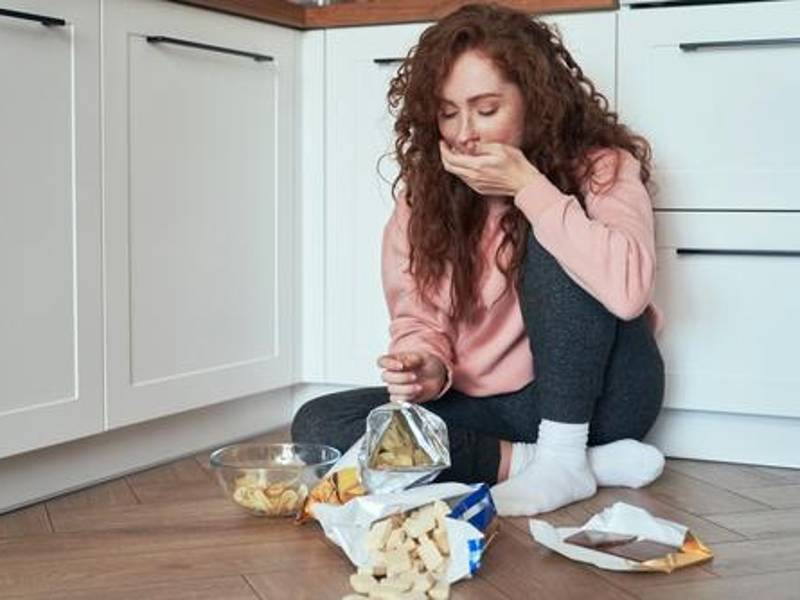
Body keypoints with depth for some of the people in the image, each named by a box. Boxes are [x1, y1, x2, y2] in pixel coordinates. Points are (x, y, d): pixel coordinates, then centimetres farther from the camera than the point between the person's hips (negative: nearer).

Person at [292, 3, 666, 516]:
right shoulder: (426, 189, -1)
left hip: (597, 395, -4)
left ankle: (565, 456, -20)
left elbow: (628, 288, -32)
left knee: (553, 244, -29)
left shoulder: (598, 167, -13)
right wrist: (426, 365, -23)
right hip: (488, 408, 5)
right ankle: (550, 460, -18)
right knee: (319, 426, -17)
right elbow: (419, 319, 0)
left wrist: (527, 186, -29)